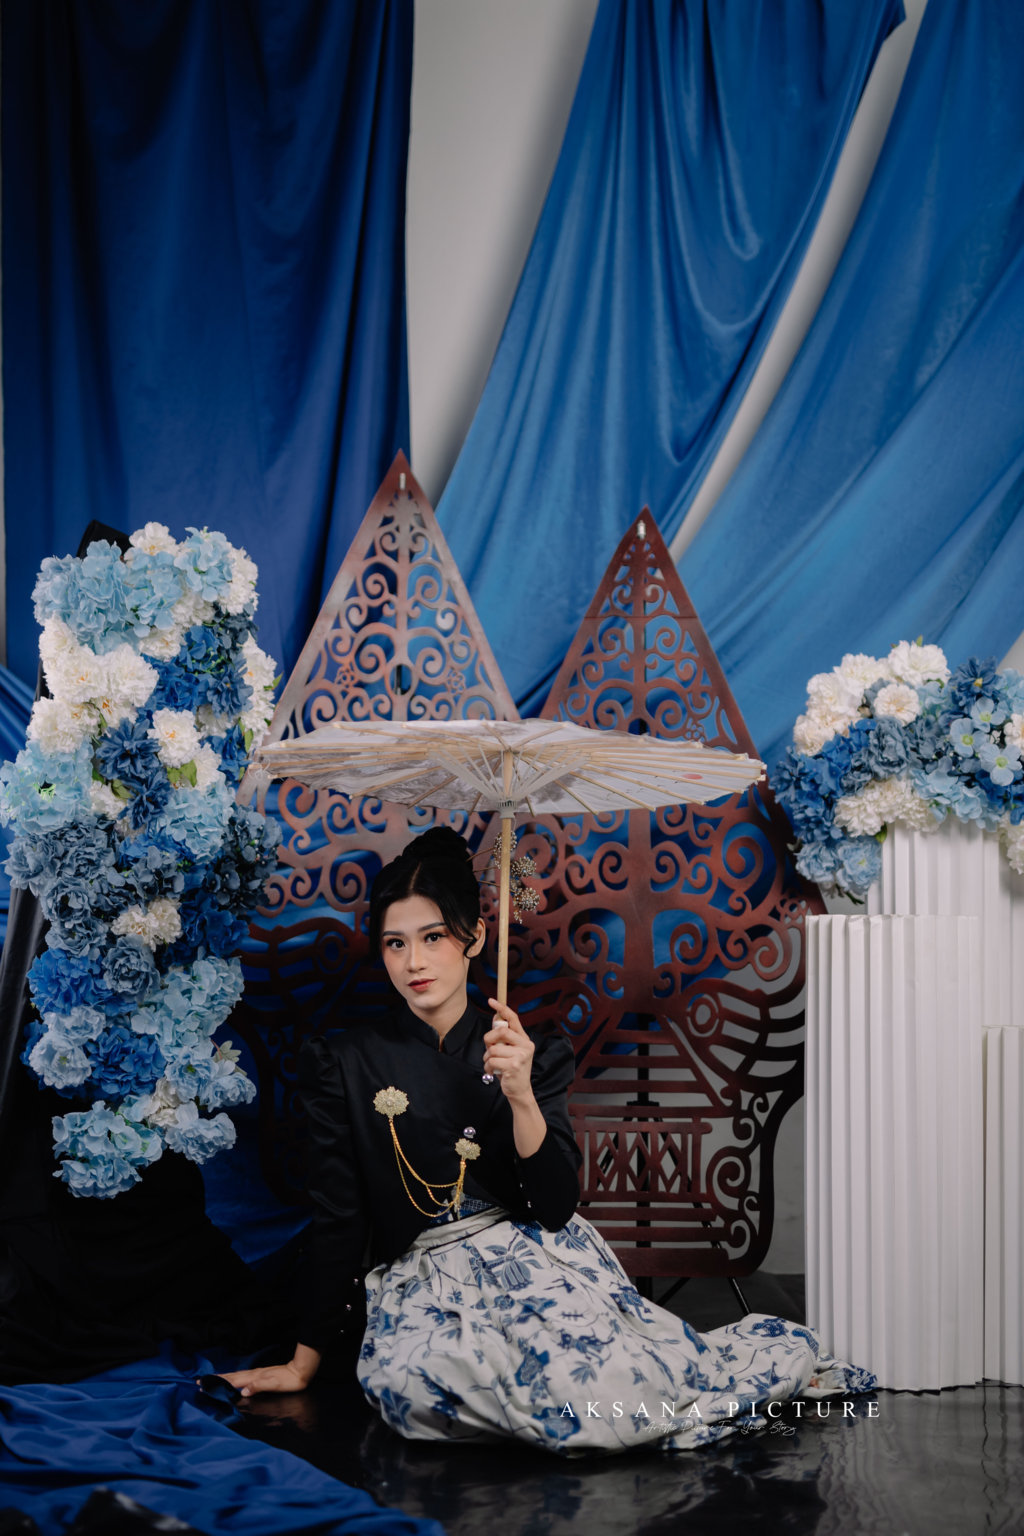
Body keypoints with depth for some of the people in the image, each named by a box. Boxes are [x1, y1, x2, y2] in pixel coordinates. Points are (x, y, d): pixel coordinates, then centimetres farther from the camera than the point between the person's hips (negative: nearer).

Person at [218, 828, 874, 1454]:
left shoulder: (537, 1052, 7)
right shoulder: (342, 1063, 5)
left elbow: (556, 1207, -2)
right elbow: (338, 1220, 7)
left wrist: (520, 1095, -16)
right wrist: (305, 1361, 5)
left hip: (535, 1260, 0)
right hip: (420, 1284, 0)